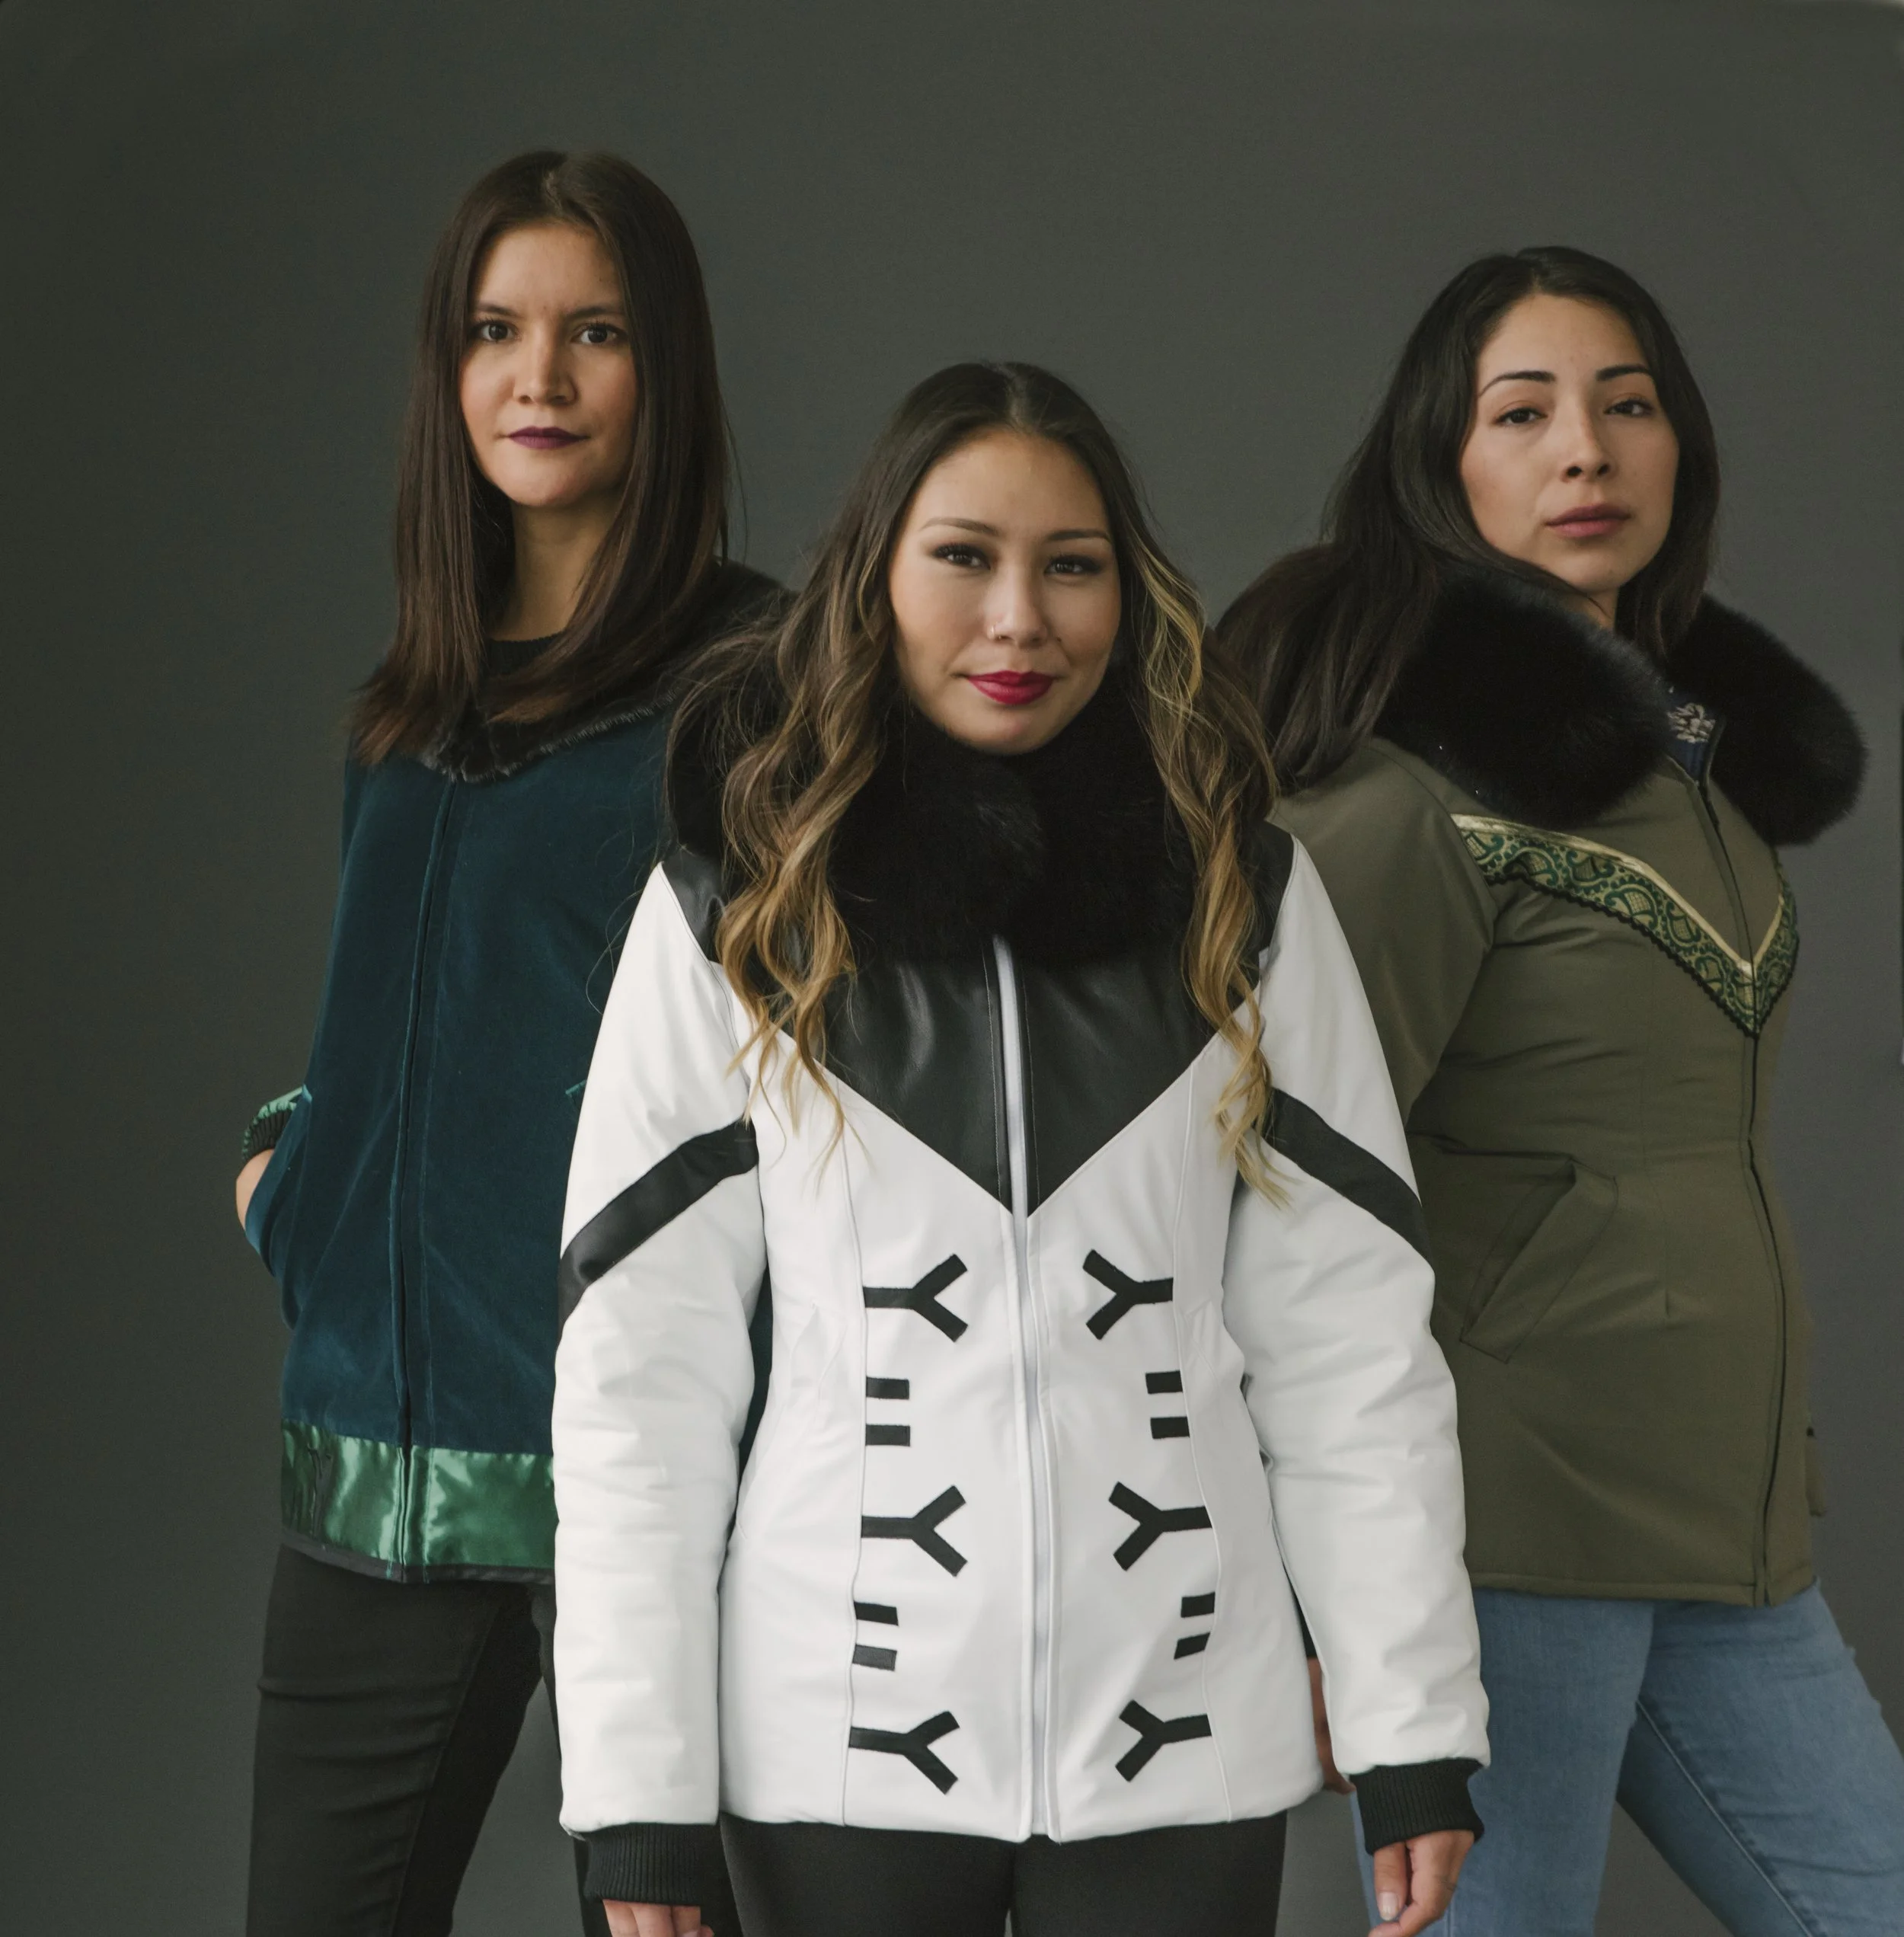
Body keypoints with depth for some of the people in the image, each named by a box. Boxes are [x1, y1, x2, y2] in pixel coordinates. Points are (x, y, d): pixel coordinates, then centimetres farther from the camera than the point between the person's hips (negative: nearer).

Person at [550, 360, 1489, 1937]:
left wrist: (1415, 1733, -1)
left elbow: (1350, 1337, 3)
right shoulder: (730, 914, -1)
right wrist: (639, 1801, -6)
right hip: (838, 1746, -1)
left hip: (1184, 1746, 1)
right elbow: (643, 1367, -3)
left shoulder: (1246, 899, 3)